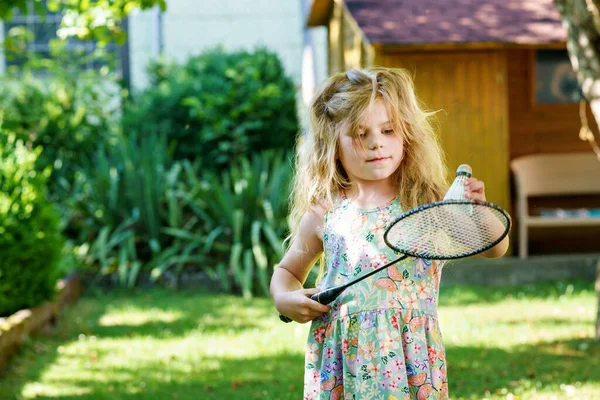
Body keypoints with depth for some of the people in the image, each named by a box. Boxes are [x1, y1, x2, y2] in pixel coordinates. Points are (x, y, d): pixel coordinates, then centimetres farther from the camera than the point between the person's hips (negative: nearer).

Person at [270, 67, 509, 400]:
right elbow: (287, 270, 21)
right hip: (343, 358, 1)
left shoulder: (428, 203, 0)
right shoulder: (324, 214, 4)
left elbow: (495, 249, -5)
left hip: (411, 359, -1)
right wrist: (285, 300, 0)